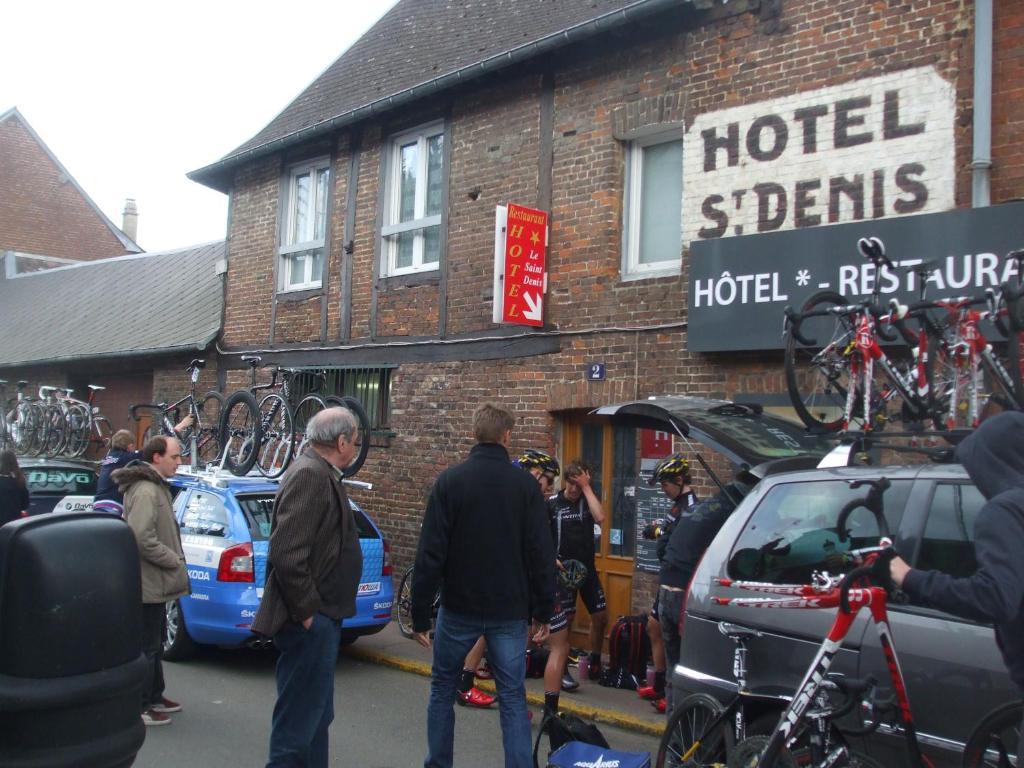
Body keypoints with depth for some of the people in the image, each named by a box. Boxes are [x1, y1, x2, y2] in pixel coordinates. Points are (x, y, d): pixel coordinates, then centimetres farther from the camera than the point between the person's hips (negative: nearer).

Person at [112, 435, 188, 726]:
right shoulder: (146, 491, -20)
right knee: (147, 647, -1)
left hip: (153, 582, 11)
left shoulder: (155, 487, 14)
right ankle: (140, 707, 8)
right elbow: (142, 538, -29)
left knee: (154, 644, 20)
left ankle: (154, 697, 31)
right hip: (149, 583, -11)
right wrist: (174, 560, -19)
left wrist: (174, 559, 12)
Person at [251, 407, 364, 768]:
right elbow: (286, 554, -27)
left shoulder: (320, 474, 13)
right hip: (312, 621, -11)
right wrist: (307, 612, -19)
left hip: (321, 618, 11)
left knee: (315, 716, 20)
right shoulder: (309, 475, -18)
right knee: (298, 722, -1)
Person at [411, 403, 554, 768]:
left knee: (442, 690, 17)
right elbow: (541, 556, -2)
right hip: (510, 611, 1)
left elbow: (430, 554, -9)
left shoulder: (450, 480, -7)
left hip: (459, 608, -1)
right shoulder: (526, 485, -3)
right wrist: (542, 613, 7)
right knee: (513, 698, 8)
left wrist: (420, 613, -3)